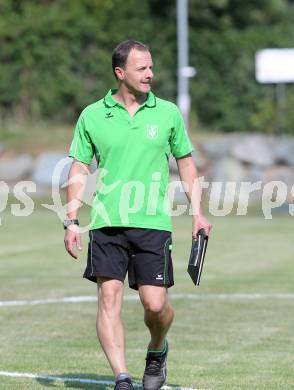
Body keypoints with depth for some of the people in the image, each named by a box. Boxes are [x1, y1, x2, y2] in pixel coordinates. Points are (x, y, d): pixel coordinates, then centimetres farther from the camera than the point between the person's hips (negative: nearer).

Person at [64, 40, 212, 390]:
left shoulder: (168, 113, 6)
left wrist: (197, 212, 8)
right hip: (106, 225, 0)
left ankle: (157, 350, 27)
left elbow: (186, 163, 15)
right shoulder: (93, 116, 4)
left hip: (153, 223, 0)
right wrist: (72, 221, 0)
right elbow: (79, 169, 8)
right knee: (109, 299, -9)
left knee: (155, 304, -5)